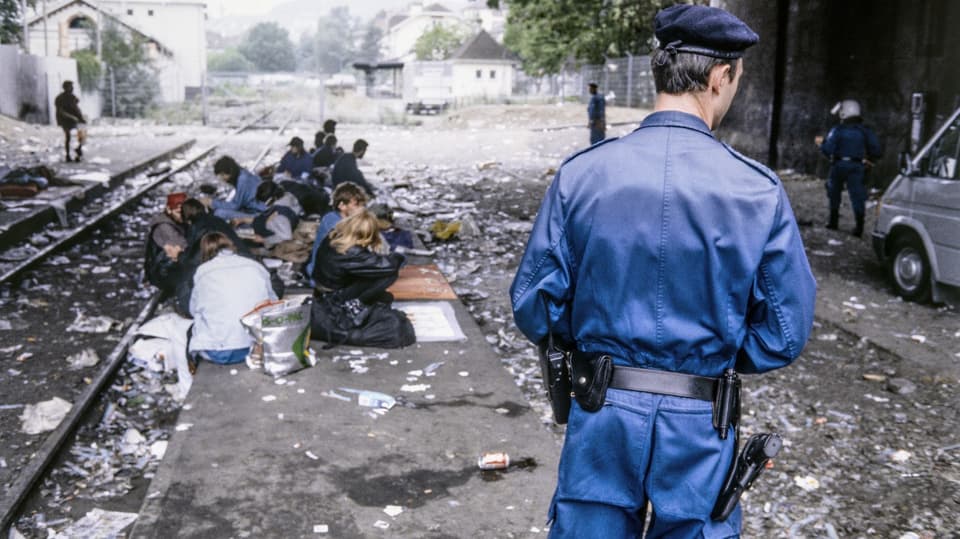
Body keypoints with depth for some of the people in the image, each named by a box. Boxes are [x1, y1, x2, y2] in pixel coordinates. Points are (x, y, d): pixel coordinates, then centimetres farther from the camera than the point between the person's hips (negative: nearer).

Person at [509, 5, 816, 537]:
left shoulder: (580, 174, -9)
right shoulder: (759, 191, -10)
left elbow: (534, 307, -6)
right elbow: (785, 334, -5)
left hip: (601, 416, 1)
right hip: (700, 430, 0)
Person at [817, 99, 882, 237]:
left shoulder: (837, 130, -7)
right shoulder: (865, 131, 4)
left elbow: (828, 149, -14)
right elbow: (877, 150, 3)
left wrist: (821, 143, 5)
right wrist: (868, 160, 20)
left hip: (839, 165, -2)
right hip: (857, 167, 2)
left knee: (835, 193, 16)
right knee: (857, 196, -1)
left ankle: (833, 221, 22)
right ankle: (859, 225, -11)